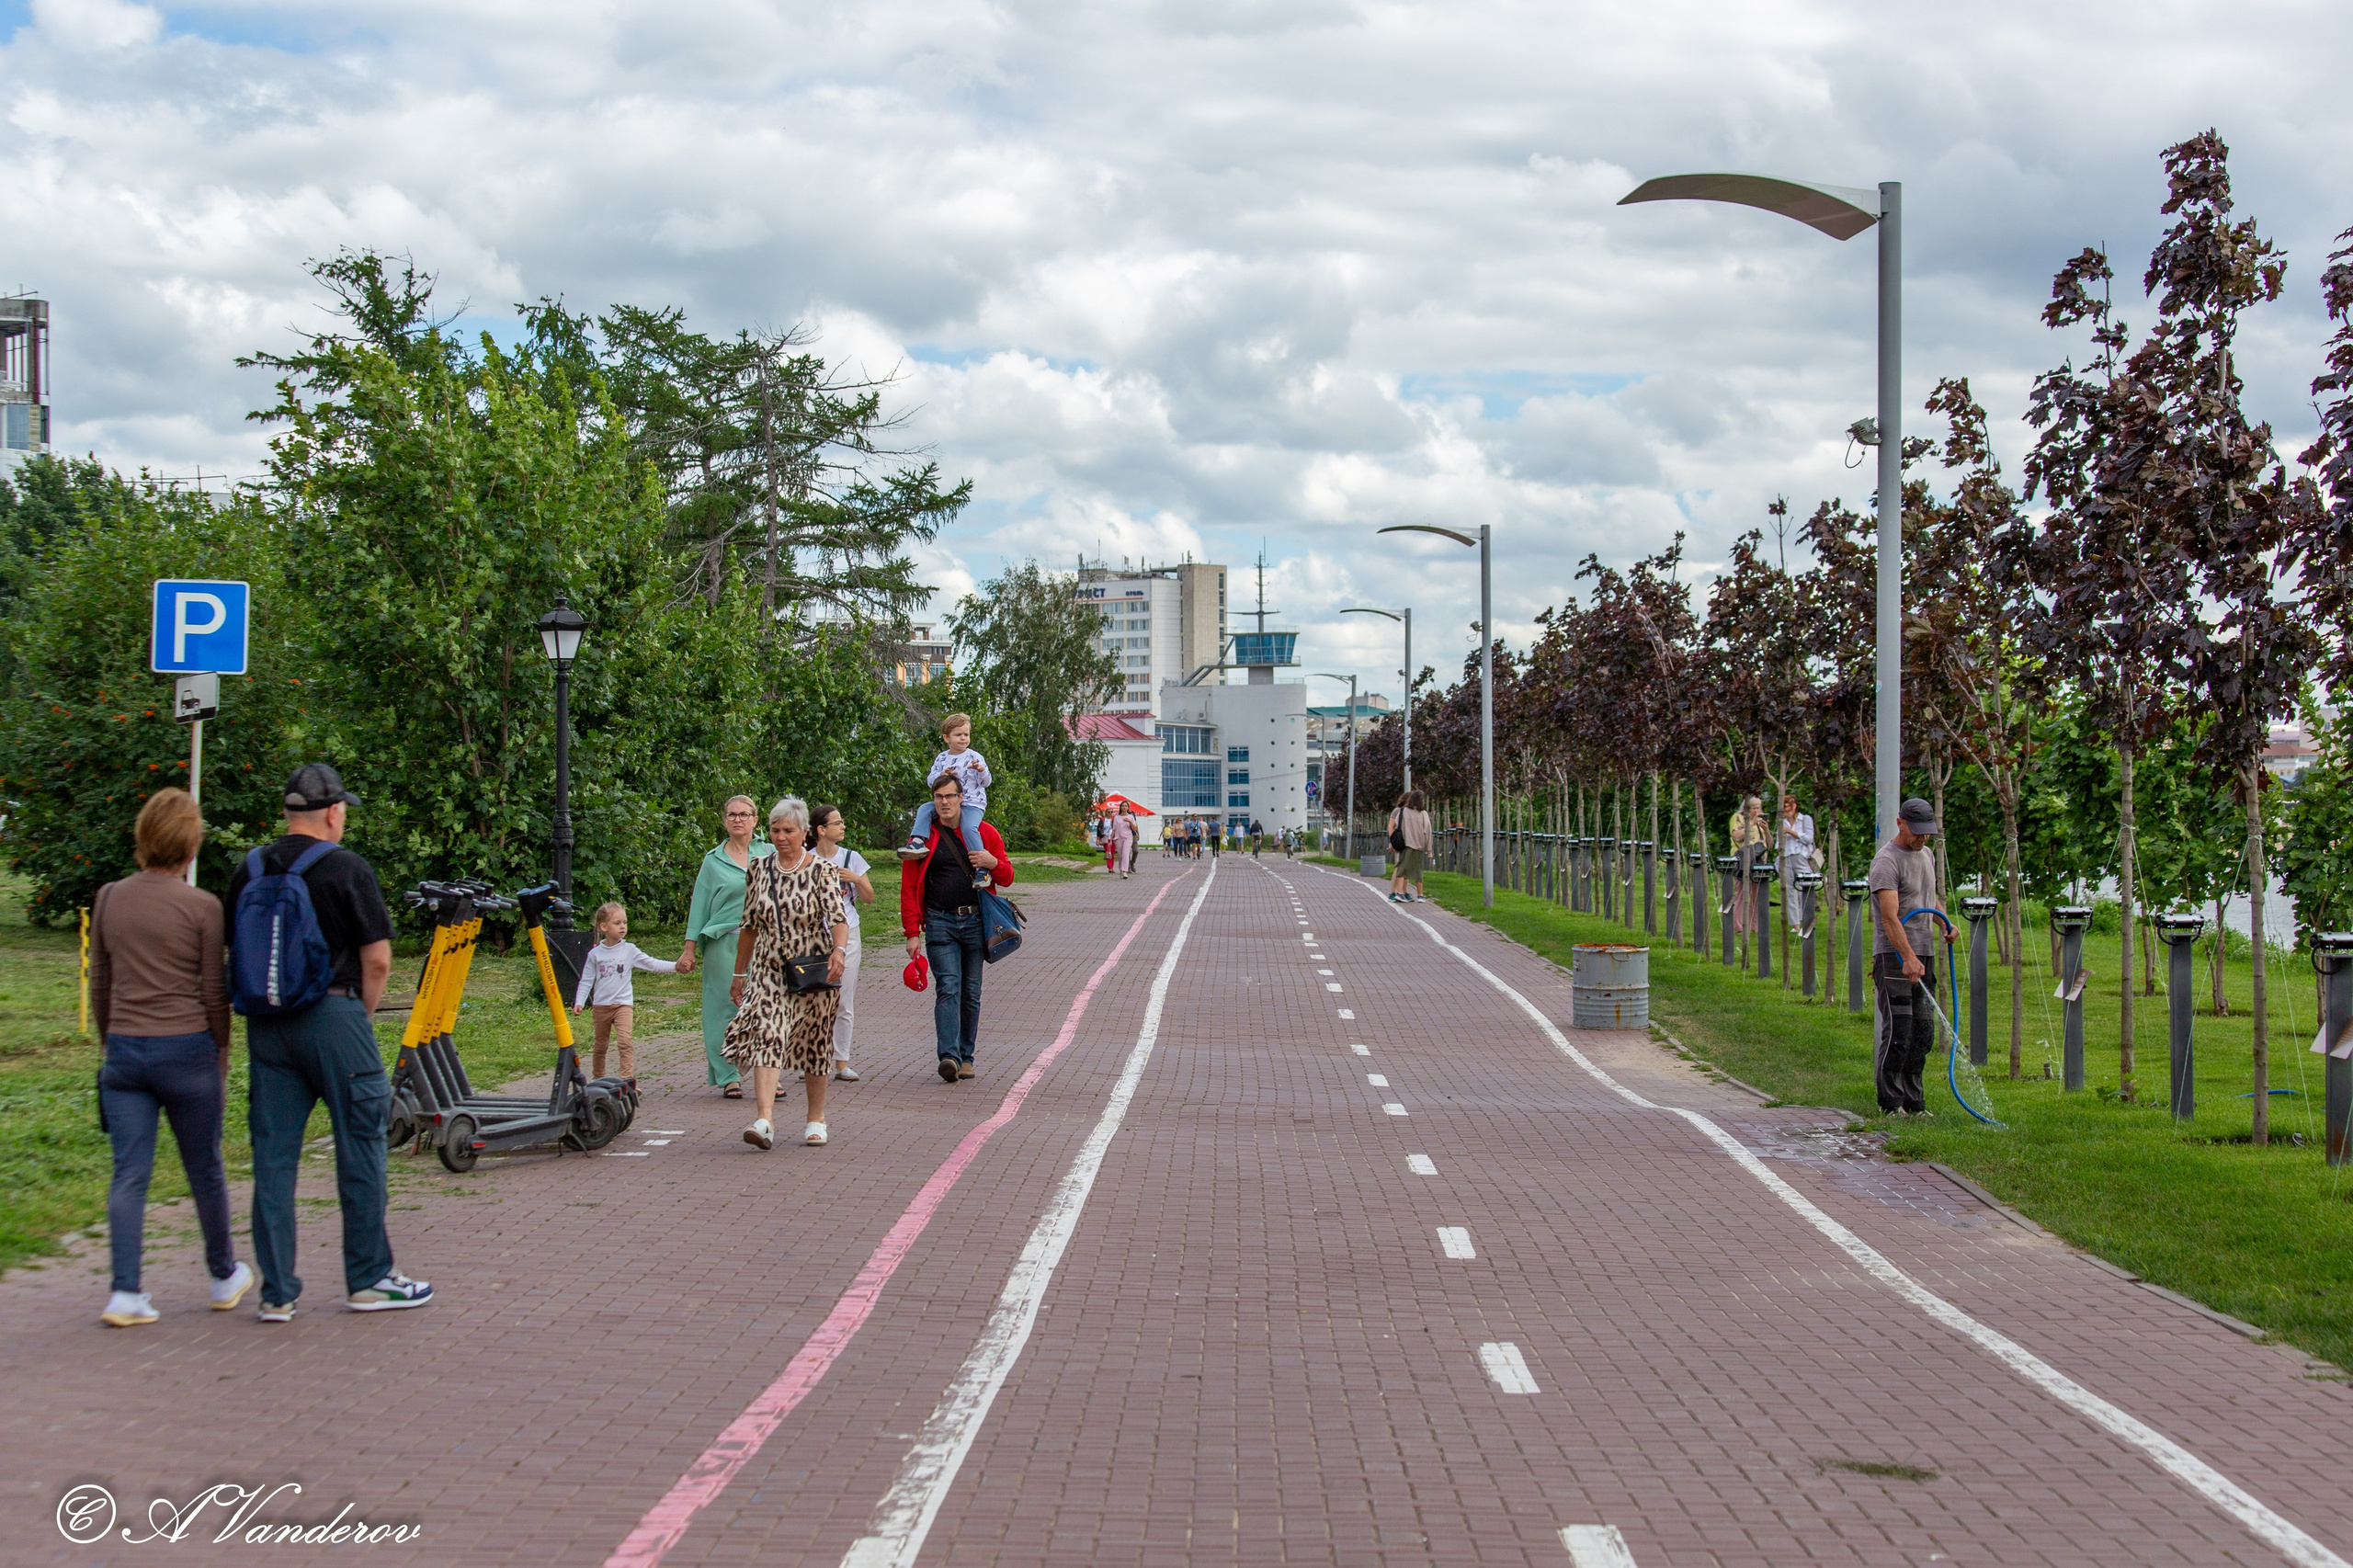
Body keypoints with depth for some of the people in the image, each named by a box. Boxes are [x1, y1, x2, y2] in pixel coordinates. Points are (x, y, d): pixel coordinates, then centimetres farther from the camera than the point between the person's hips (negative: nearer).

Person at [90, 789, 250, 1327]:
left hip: (125, 1049, 3)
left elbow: (99, 985, 11)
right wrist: (222, 1059, 8)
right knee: (204, 1170, 12)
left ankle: (125, 1293, -4)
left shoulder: (109, 899, 4)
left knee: (129, 1174, 3)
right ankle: (225, 1277, 28)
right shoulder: (201, 908, -8)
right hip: (187, 1049, -3)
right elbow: (214, 994, -3)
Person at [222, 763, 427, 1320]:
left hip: (266, 1022, 5)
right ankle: (369, 1278, 12)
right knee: (360, 1147, 6)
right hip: (333, 1015, -5)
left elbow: (237, 952, 13)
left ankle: (278, 1291, 7)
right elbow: (377, 960, -7)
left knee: (273, 1155, 6)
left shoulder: (249, 871, 8)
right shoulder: (347, 869, -7)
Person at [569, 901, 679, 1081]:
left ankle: (627, 1079, -21)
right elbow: (586, 981, 5)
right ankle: (598, 1079, 30)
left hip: (623, 1003, -1)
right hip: (601, 1005, 2)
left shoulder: (629, 950, -2)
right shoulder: (595, 954, 1)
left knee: (626, 1042, -18)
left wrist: (675, 966, -20)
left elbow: (652, 964, -7)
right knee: (600, 1046, 13)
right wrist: (579, 1002, -5)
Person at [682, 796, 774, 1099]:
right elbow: (699, 905, 8)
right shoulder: (714, 860, 7)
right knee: (726, 1008, 0)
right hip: (724, 942, -1)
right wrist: (690, 950, 3)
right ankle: (728, 1078, 6)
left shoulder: (769, 854, 10)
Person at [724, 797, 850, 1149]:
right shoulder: (758, 870, 6)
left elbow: (838, 918, -17)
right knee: (767, 1037, -17)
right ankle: (764, 1121, -28)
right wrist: (739, 973, 17)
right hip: (769, 971, 2)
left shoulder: (822, 871, -4)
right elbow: (749, 925, 15)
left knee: (815, 1043, 7)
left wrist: (839, 950, -37)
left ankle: (816, 1119, 25)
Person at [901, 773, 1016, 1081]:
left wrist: (993, 863, -13)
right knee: (948, 988, -13)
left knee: (971, 992, 5)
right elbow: (909, 888, 3)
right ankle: (949, 1056, -21)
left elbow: (1007, 878, 10)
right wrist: (912, 932, -5)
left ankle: (966, 1057, 14)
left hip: (975, 920, 2)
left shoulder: (983, 833, 7)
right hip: (940, 923, -2)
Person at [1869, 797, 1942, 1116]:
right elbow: (1890, 916, -22)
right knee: (1898, 1030, -11)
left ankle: (1914, 1102, 14)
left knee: (1923, 1030, 7)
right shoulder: (1887, 861, -12)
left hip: (1923, 953, 8)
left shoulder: (1927, 856, 15)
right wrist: (1908, 957, -32)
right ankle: (1891, 1102, -5)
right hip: (1894, 956, -8)